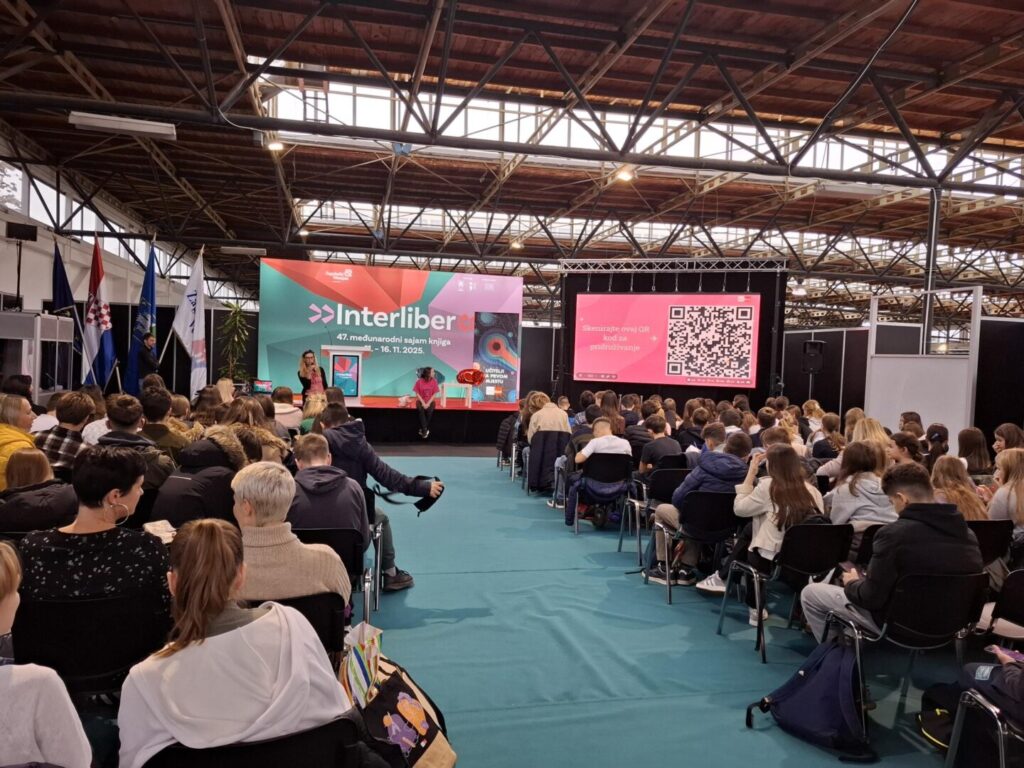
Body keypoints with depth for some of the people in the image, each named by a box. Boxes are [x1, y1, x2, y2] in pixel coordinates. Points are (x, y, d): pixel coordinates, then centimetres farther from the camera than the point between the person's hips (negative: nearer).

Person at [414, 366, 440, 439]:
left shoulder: (434, 381, -5)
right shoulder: (419, 381, -8)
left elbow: (434, 394, -4)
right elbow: (417, 393, -5)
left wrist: (428, 403, -16)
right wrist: (423, 403, -16)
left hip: (430, 401, 1)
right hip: (421, 401, -1)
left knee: (430, 410, -32)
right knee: (420, 410, -34)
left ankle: (423, 430, -20)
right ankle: (425, 430, -30)